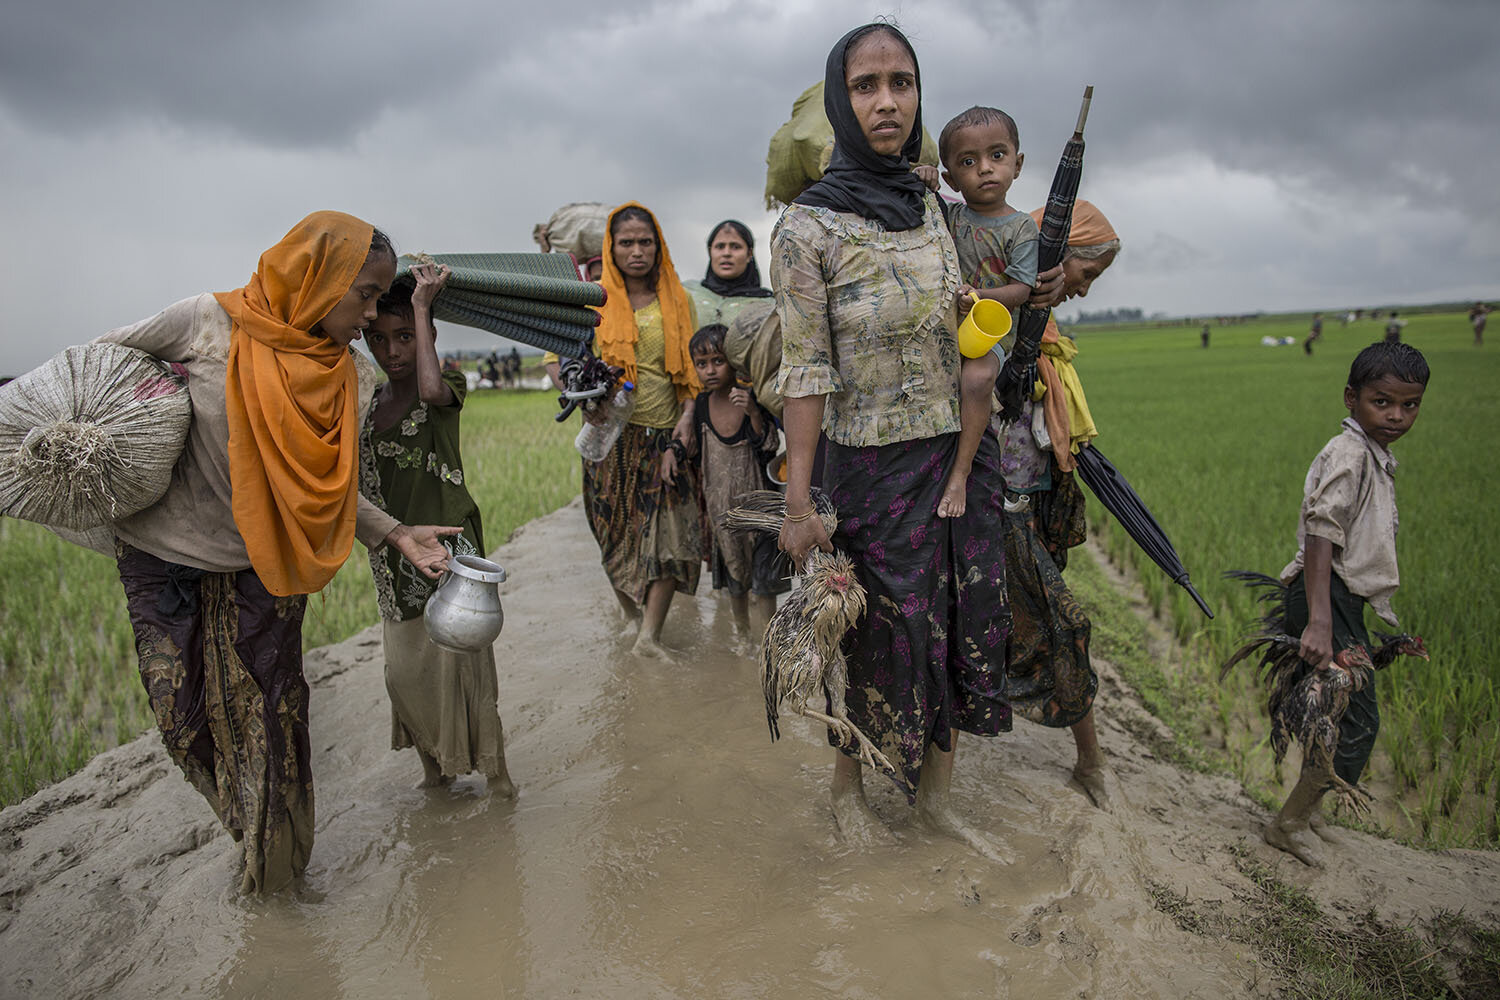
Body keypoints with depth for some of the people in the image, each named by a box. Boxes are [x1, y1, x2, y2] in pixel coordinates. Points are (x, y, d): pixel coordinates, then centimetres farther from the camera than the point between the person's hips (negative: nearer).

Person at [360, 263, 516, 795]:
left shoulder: (450, 383, -6)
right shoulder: (365, 402, 9)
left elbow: (432, 390, -30)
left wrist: (421, 307, -24)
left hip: (447, 544, -5)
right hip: (393, 550, 5)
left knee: (460, 659, -4)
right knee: (404, 668, 10)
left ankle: (493, 768, 11)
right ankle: (433, 763, 28)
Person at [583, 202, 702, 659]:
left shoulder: (677, 300, 7)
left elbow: (692, 368, 7)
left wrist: (687, 417, -6)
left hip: (665, 434, 1)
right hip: (614, 434, -1)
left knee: (672, 533, -8)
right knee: (620, 532, 5)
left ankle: (649, 635, -2)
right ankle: (634, 618, 24)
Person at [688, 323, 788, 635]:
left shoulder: (754, 398, -15)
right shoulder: (702, 404, -2)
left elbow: (769, 450, -17)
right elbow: (700, 460, 8)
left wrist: (754, 414, -33)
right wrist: (702, 507, 12)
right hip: (720, 502, 4)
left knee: (761, 577, 0)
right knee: (733, 574, 19)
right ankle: (742, 633, 37)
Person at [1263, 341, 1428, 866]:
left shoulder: (1378, 457, 16)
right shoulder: (1348, 454, -16)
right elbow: (1319, 536, -26)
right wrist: (1319, 623, -35)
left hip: (1347, 599, 10)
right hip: (1327, 596, -10)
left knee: (1338, 710, 19)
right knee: (1359, 720, -7)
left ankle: (1305, 807, 36)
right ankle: (1289, 823, 6)